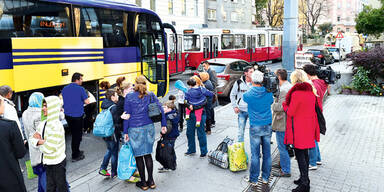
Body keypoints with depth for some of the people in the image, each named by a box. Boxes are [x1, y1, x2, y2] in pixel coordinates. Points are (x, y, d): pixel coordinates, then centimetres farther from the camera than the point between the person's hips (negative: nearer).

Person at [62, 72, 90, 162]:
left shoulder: (64, 89, 6)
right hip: (77, 116, -6)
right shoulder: (80, 89, -12)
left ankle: (77, 152, 33)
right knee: (77, 135, 5)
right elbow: (87, 102, -12)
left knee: (74, 134, 20)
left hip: (68, 115, 6)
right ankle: (75, 156, 12)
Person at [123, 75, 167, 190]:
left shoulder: (129, 97, -5)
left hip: (135, 129, -3)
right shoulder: (151, 95, 3)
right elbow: (160, 109, -1)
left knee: (138, 156, 8)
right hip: (149, 128, 3)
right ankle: (151, 181, 20)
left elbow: (127, 115, -5)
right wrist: (163, 125, 4)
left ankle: (143, 183, 17)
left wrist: (125, 132, 0)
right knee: (148, 154, 14)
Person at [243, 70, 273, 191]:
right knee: (267, 153, 10)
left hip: (255, 128, -3)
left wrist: (253, 88, 21)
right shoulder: (269, 93, -3)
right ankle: (265, 179, 21)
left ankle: (253, 181, 12)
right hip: (267, 127, 3)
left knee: (255, 155, 3)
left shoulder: (248, 94, -10)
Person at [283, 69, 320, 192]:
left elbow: (290, 112, -16)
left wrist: (284, 105, 2)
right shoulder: (311, 91, 7)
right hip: (308, 126, 8)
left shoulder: (296, 93, -19)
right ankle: (304, 178, 30)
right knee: (305, 153, 17)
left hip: (298, 128, -8)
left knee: (299, 154, -2)